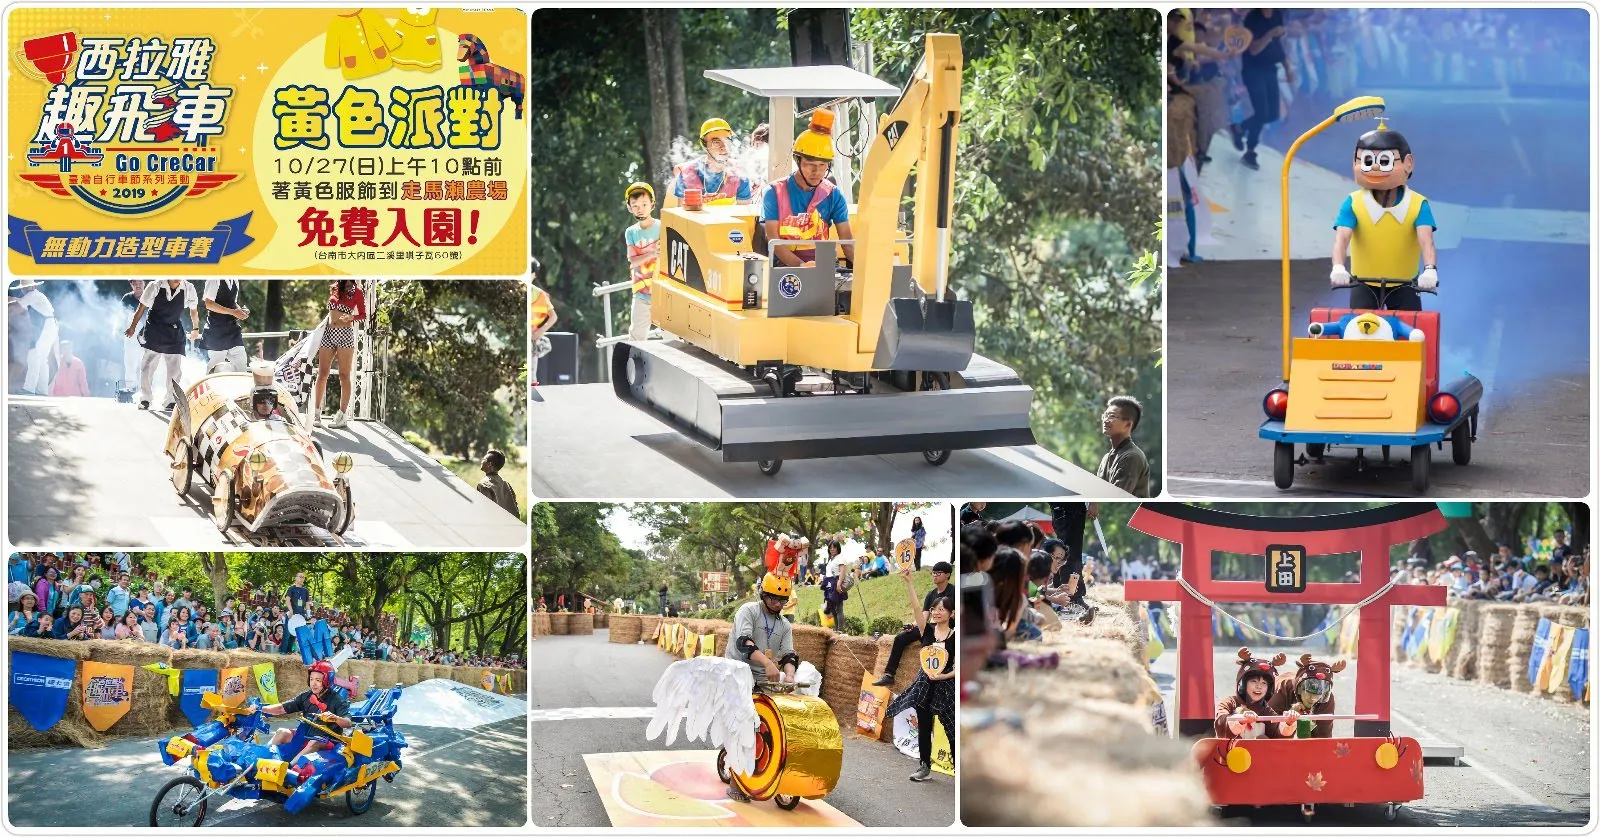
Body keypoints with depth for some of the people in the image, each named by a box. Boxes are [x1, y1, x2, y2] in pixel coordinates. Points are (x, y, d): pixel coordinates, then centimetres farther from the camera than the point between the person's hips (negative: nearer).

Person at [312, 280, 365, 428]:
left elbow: (363, 315, 1)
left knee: (344, 375, -3)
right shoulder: (333, 288, 13)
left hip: (345, 334, -5)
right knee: (322, 374, 2)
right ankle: (316, 412, 7)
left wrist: (351, 317, -17)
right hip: (328, 333, 5)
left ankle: (343, 415, -2)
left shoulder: (356, 291, 0)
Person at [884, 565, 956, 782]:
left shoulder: (956, 637, -6)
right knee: (923, 727, 10)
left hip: (945, 686, -3)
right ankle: (925, 767, 21)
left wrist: (943, 676, -21)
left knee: (952, 731, 1)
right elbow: (915, 607, -14)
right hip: (924, 683, 3)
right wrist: (908, 582, -25)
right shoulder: (927, 630, 0)